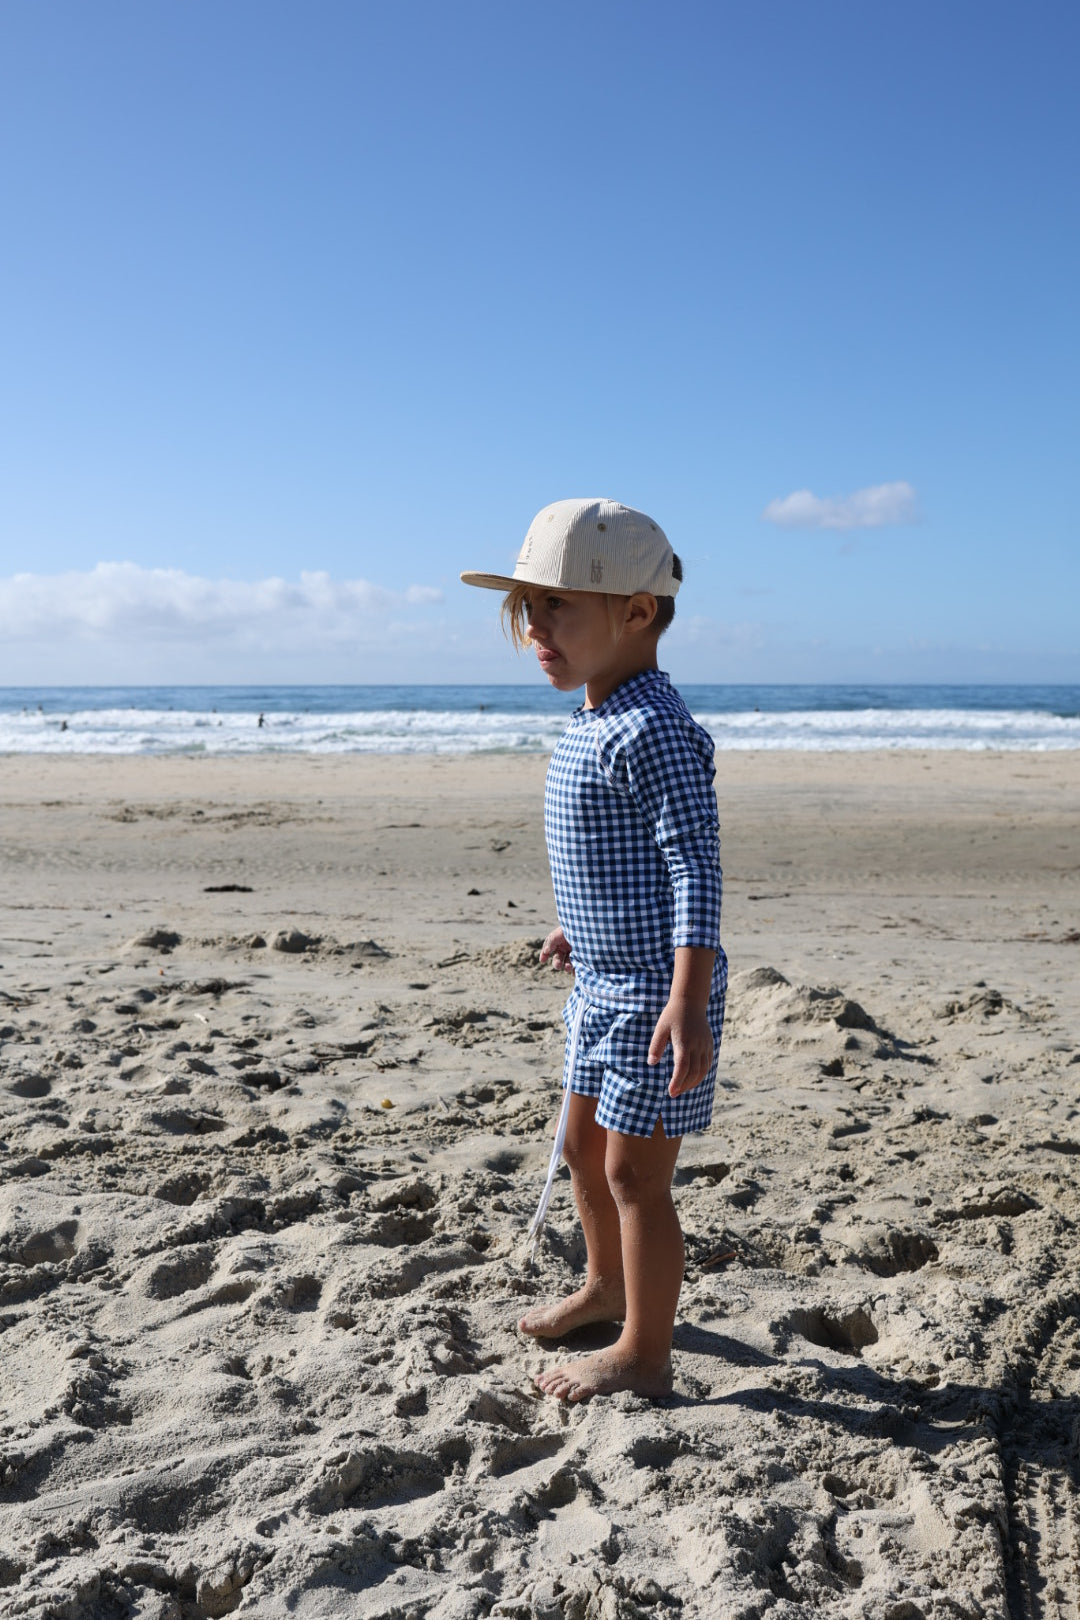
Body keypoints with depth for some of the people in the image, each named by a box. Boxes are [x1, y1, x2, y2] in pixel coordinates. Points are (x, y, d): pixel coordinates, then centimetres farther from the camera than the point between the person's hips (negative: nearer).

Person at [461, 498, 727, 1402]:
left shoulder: (651, 730, -23)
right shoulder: (594, 724, 8)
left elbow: (695, 866, -28)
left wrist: (688, 999, -34)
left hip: (656, 990, -10)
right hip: (604, 984, 10)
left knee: (634, 1170, 1)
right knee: (585, 1146, 23)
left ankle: (645, 1355, 19)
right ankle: (608, 1287, 46)